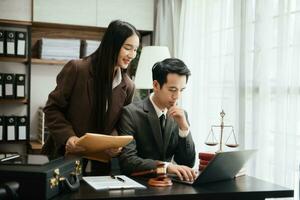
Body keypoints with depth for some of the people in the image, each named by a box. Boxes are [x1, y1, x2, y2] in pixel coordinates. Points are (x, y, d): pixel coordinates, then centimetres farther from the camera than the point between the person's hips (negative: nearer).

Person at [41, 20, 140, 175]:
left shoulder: (127, 86, -1)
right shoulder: (77, 69, -13)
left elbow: (120, 123, 7)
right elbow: (52, 108, -7)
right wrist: (68, 136, -20)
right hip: (66, 155, -3)